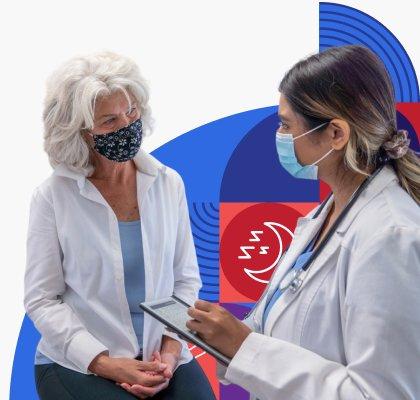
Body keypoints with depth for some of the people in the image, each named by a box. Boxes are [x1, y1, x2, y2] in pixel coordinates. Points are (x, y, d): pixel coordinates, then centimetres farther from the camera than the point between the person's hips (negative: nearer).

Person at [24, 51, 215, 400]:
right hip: (79, 364, -3)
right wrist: (107, 364, -15)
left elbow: (186, 279, 6)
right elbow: (42, 300, -6)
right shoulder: (52, 197, -7)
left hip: (163, 358, 3)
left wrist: (170, 351, -9)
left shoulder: (169, 183, 2)